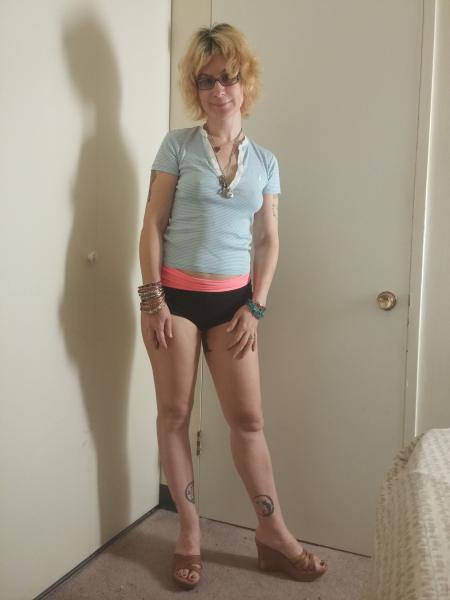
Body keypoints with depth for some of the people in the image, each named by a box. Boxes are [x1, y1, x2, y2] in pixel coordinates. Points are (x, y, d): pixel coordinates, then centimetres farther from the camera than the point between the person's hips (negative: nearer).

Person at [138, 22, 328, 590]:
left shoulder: (264, 160, 7)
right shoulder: (177, 145, 0)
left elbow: (268, 240, 8)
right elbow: (152, 226, -3)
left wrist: (255, 306, -1)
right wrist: (152, 299, -10)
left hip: (233, 299, 2)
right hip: (175, 295, -1)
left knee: (248, 418, 6)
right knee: (174, 413, 5)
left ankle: (273, 533, 21)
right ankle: (189, 530, 21)